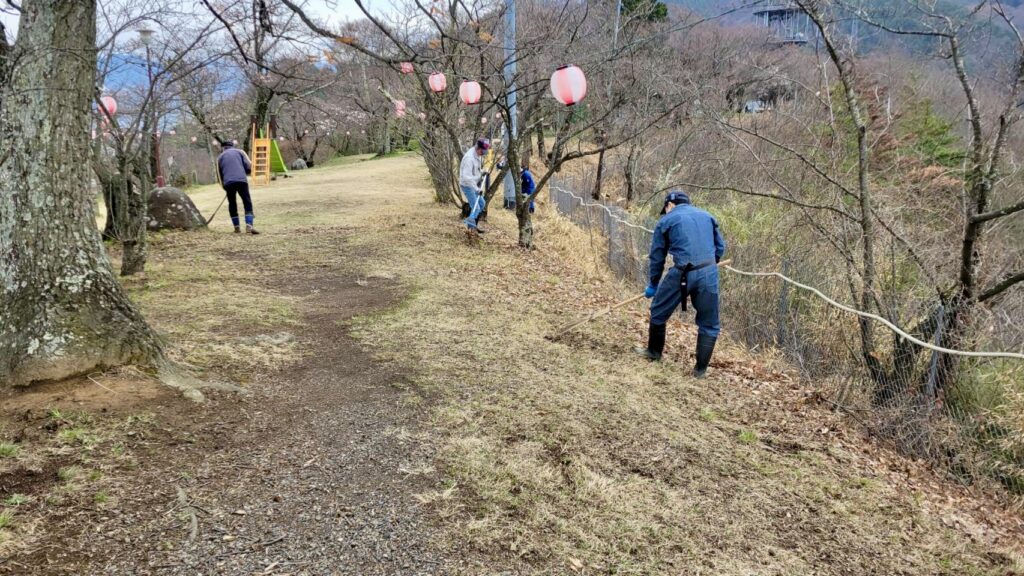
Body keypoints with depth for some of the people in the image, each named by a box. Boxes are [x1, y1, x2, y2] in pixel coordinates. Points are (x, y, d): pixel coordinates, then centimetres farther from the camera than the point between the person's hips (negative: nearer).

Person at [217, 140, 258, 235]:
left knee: (232, 204, 16)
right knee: (247, 203, 2)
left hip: (228, 182, 2)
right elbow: (249, 166, 7)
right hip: (241, 180, -2)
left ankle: (237, 228, 15)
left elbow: (220, 174, 20)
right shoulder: (239, 152, 17)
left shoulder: (220, 157, 22)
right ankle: (249, 226, -14)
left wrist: (224, 186, 26)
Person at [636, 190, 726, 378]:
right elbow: (720, 247, 19)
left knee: (659, 311, 20)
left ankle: (654, 352, 33)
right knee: (709, 324, 13)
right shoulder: (707, 216, 19)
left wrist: (653, 284, 21)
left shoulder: (666, 220, 10)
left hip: (682, 273, -2)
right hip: (709, 273, 3)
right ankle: (701, 369, 14)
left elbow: (657, 256, 12)